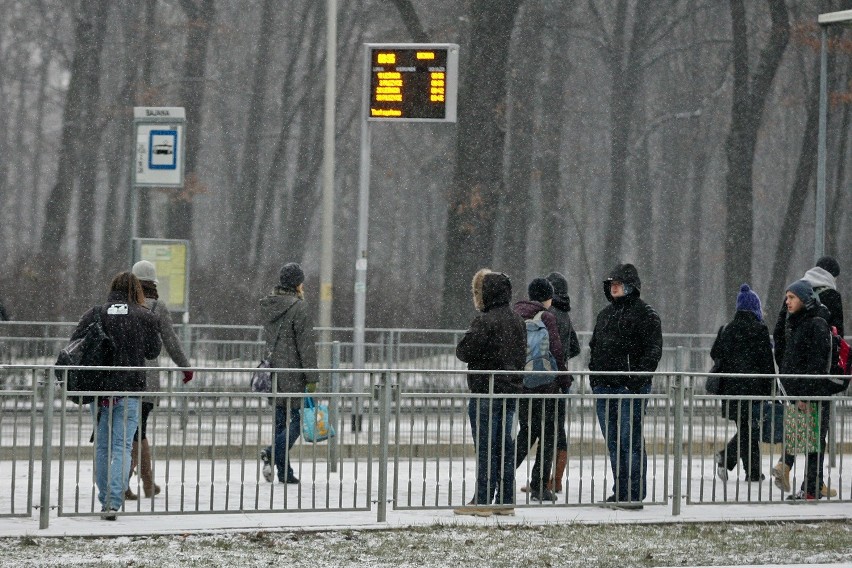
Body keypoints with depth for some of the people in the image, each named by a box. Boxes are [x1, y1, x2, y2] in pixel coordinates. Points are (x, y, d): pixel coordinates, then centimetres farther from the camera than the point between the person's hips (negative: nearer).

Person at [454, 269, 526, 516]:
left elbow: (464, 351, -14)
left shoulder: (484, 322, -16)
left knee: (485, 447, -5)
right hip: (511, 389, 8)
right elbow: (522, 355, 18)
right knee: (505, 445, 11)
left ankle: (482, 501, -4)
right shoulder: (517, 321, 11)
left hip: (486, 391, -8)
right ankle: (505, 501, 13)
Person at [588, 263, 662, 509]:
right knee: (613, 442, 9)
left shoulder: (645, 314, -4)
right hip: (604, 387, 8)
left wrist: (639, 376, -18)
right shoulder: (605, 314, 19)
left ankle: (635, 493, -7)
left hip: (631, 388, -8)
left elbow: (653, 350, -10)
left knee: (631, 440, -9)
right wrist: (594, 375, 15)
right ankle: (620, 492, 14)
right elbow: (594, 347, 26)